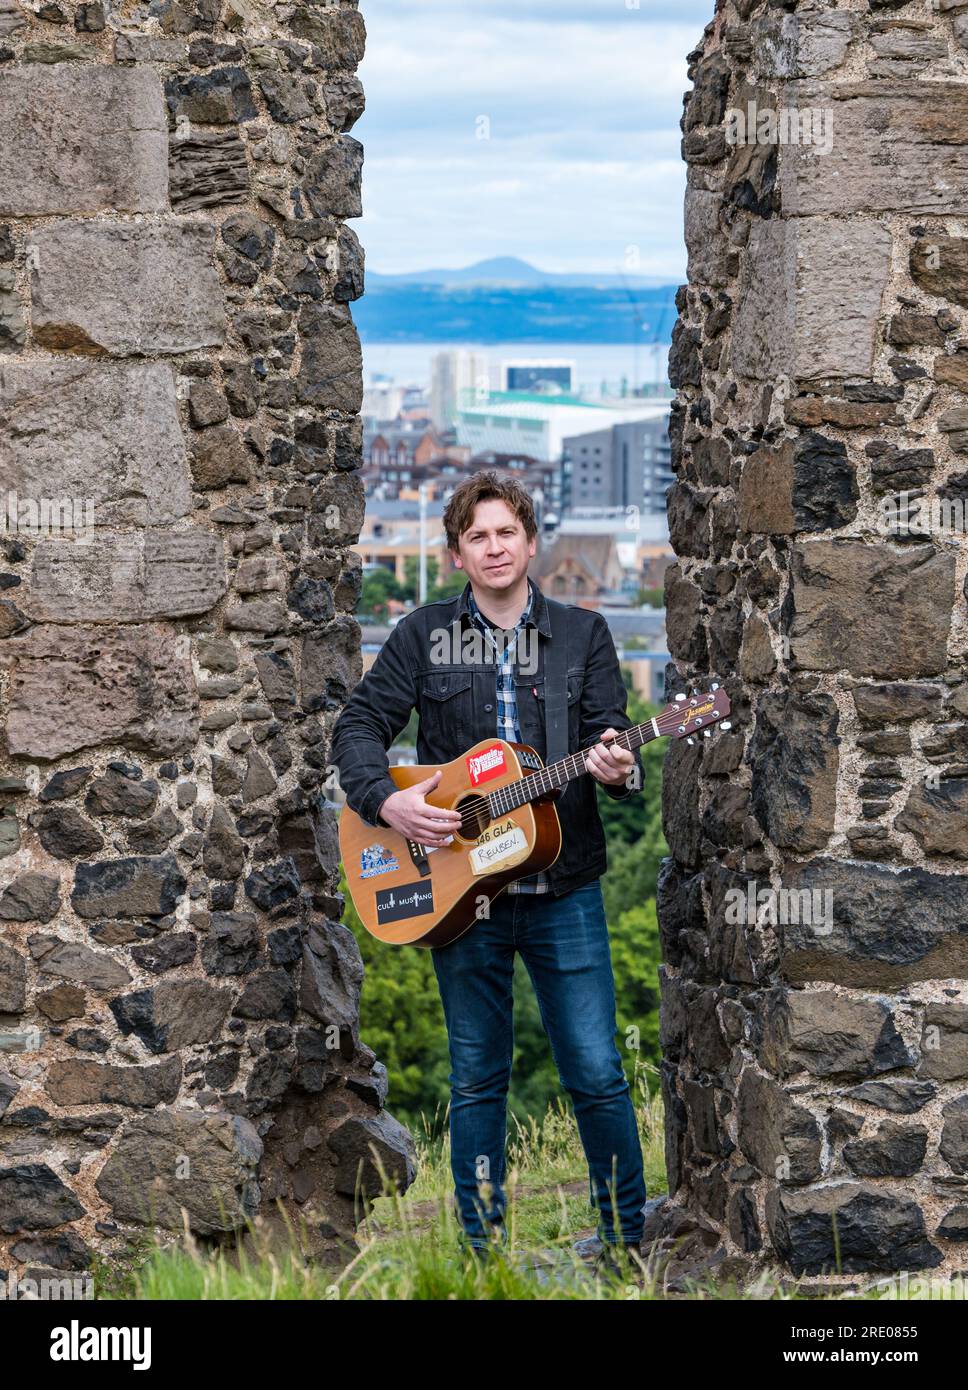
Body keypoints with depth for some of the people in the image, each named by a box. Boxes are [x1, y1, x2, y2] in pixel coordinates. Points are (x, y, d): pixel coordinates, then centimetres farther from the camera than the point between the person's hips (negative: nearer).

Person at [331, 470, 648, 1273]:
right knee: (477, 1077, 9)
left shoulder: (583, 634, 7)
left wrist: (618, 768, -24)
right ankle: (482, 1247, 18)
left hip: (563, 889, -1)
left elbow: (610, 734, 0)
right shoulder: (424, 636, 6)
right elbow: (359, 726, 3)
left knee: (596, 1074, -2)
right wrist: (387, 800, -15)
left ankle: (629, 1238, 12)